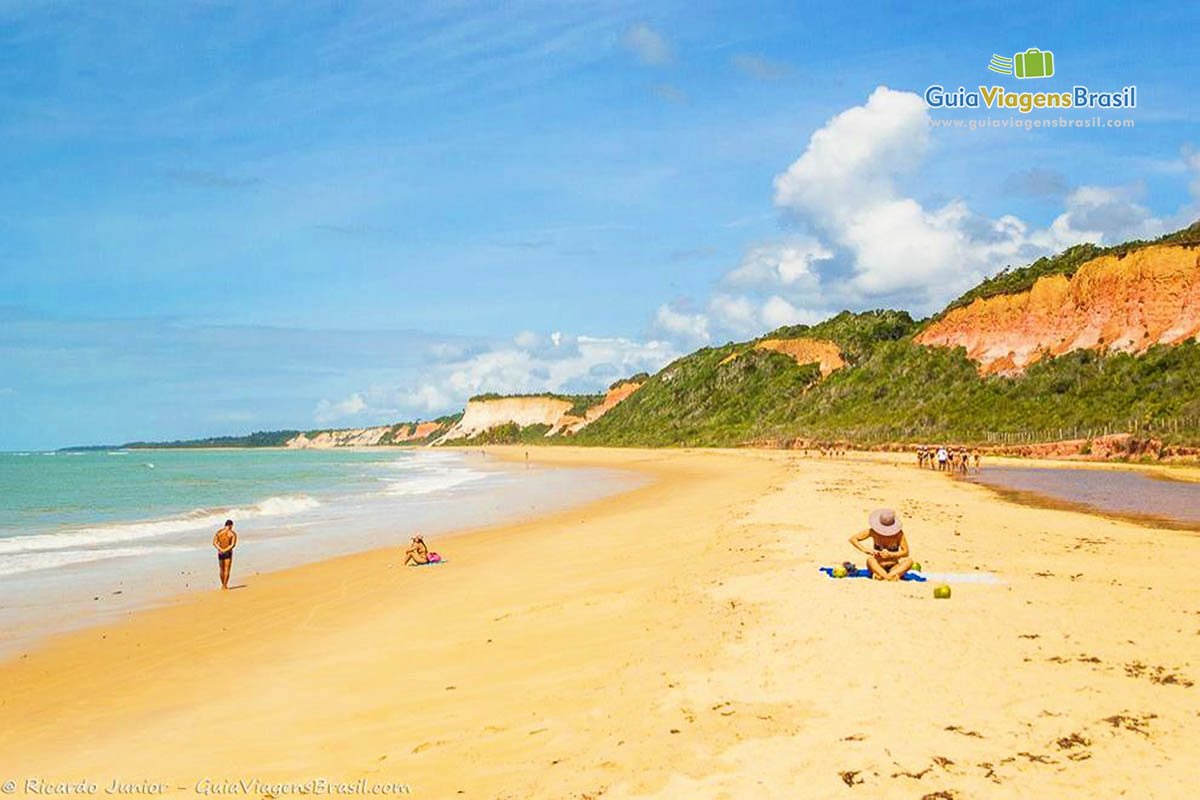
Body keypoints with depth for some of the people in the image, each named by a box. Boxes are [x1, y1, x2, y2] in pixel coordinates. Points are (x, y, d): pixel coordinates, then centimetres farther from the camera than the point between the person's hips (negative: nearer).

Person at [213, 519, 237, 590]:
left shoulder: (218, 532, 4)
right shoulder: (233, 533, -6)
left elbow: (214, 543, -6)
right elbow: (233, 545, -18)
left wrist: (221, 549, -14)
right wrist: (225, 550, -17)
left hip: (220, 553, 4)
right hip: (228, 553, -4)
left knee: (221, 569, 17)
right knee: (227, 570, 1)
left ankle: (223, 584, 25)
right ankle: (225, 585, -4)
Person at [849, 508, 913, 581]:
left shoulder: (899, 533, -9)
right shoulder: (873, 531, -8)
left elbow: (905, 552, -9)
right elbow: (853, 539, -6)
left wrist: (890, 555, -25)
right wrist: (865, 549, -22)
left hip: (893, 567, 1)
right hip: (877, 567, -1)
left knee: (909, 561, -28)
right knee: (870, 559, -32)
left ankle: (882, 576, -41)